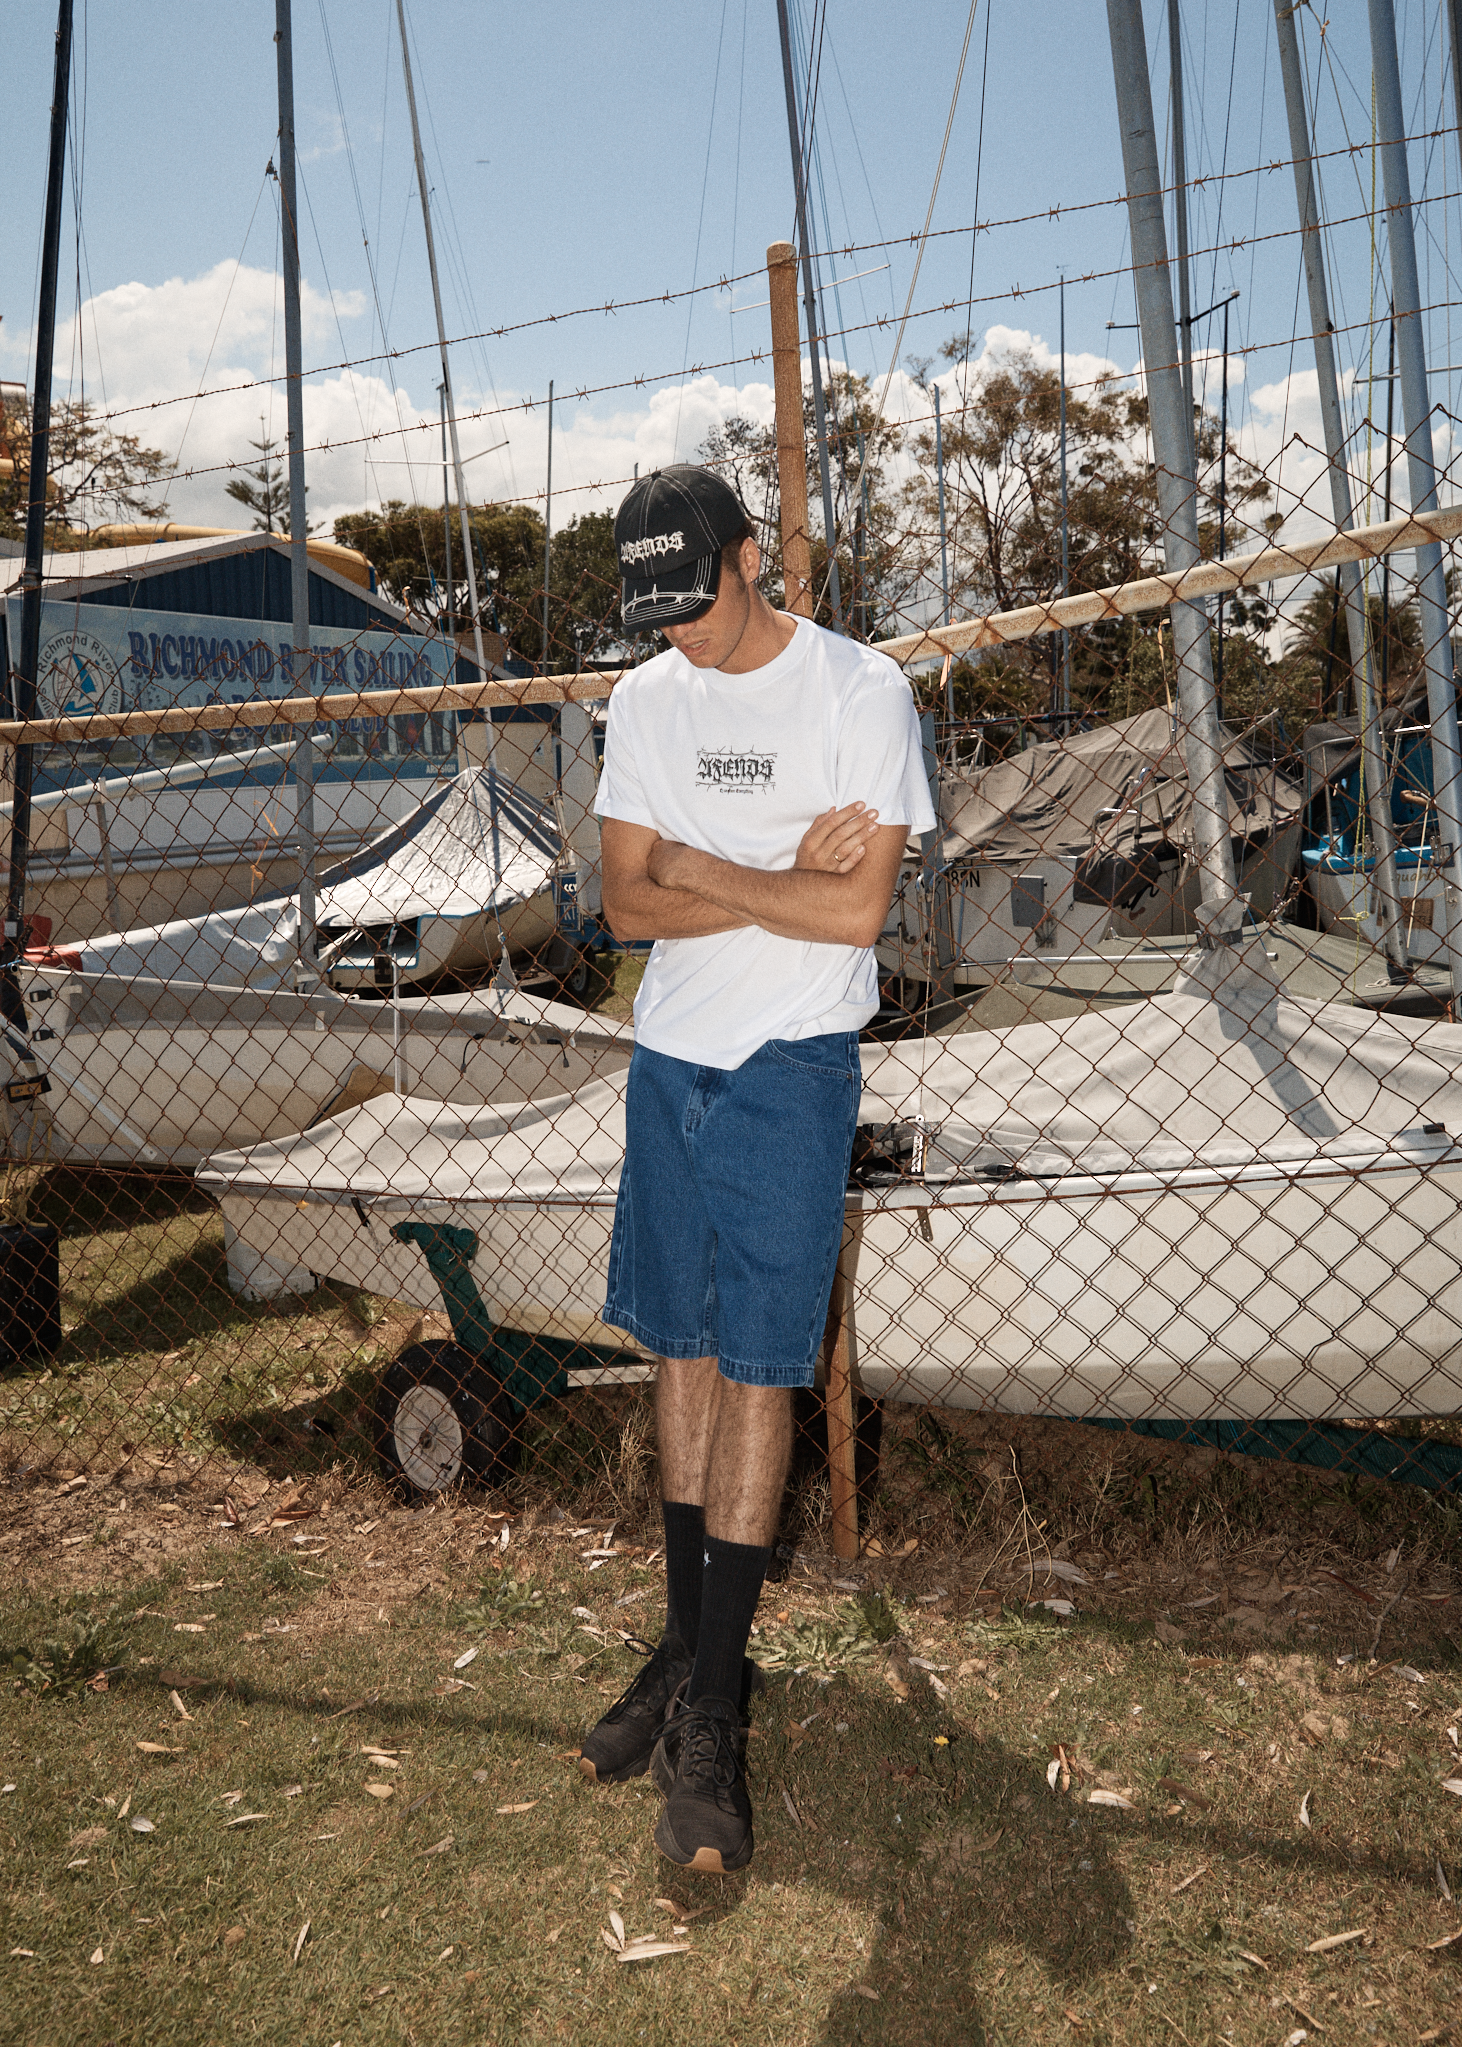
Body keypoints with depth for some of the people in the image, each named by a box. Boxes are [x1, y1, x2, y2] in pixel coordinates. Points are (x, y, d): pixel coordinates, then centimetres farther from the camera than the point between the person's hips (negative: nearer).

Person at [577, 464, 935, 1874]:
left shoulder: (859, 690, -6)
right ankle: (688, 1645, 24)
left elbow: (859, 913, -14)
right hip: (668, 1058, 5)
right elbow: (626, 904, 2)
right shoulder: (646, 699, 9)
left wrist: (699, 869, -7)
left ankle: (711, 1712, 5)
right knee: (682, 1347, 10)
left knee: (755, 1366, -4)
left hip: (791, 1066, -5)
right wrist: (780, 881, -10)